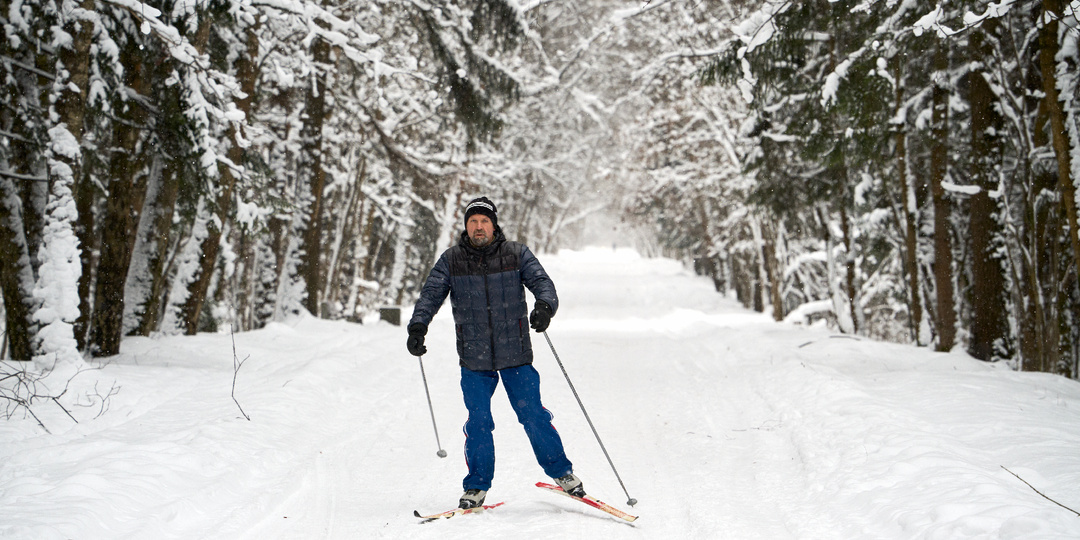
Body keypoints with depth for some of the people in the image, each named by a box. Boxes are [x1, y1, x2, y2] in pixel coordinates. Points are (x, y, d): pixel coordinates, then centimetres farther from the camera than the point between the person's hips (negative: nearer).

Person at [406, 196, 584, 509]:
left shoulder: (517, 255, 1)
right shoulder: (451, 260, 3)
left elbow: (542, 282, -6)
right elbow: (431, 294, 0)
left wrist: (545, 306, -29)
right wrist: (417, 326, -17)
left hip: (515, 354, -1)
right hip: (474, 358, 1)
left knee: (532, 416, 1)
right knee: (478, 422, -1)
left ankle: (561, 472, 19)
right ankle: (476, 487, 15)